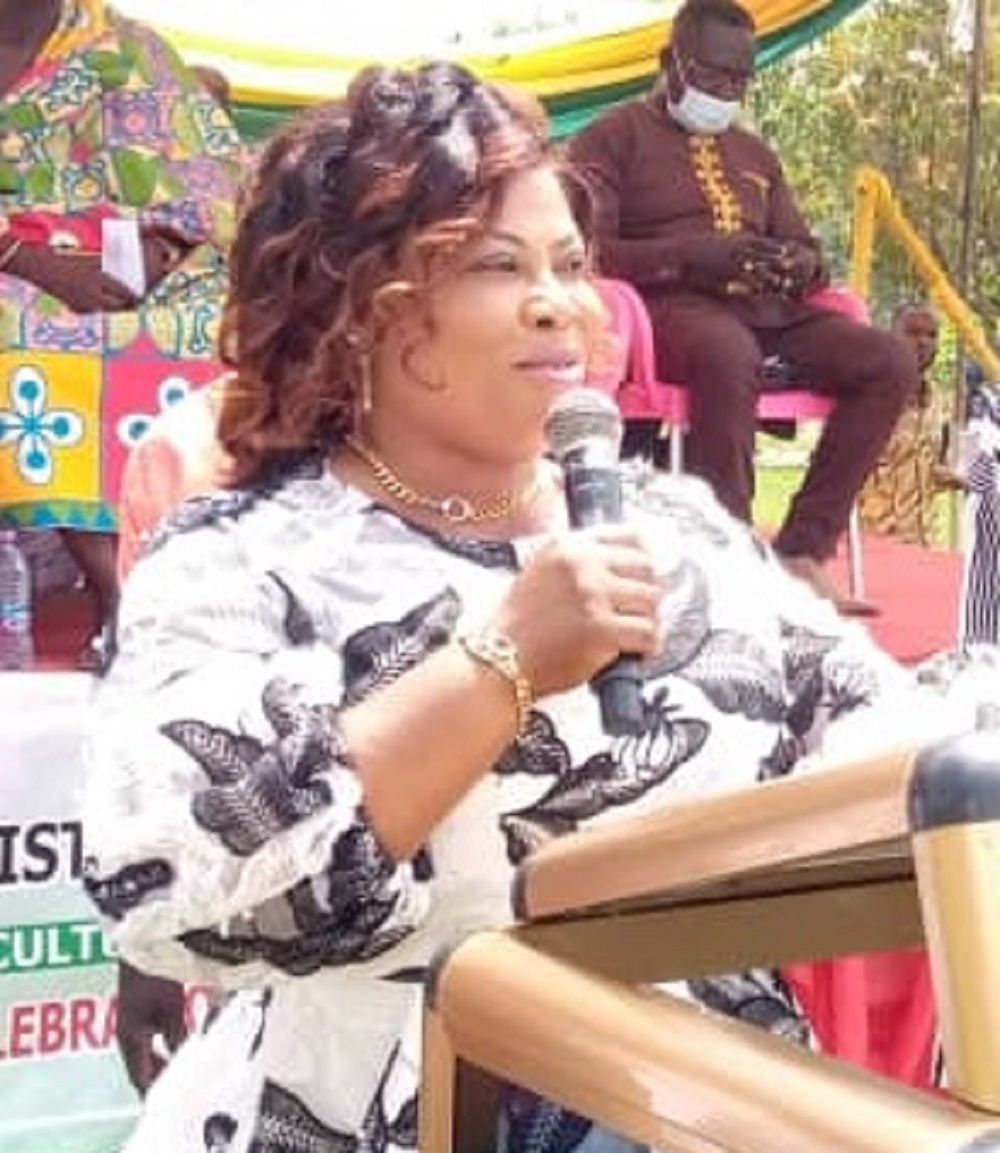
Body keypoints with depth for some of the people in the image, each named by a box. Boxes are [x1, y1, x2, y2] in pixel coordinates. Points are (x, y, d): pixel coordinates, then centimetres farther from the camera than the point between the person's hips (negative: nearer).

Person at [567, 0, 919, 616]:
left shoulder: (756, 154, 28)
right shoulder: (613, 137, 7)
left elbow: (803, 246, 27)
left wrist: (801, 266, 0)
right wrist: (690, 254, -19)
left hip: (764, 310, 7)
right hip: (668, 306, -7)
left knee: (889, 361, -18)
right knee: (730, 353, -42)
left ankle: (802, 551, -21)